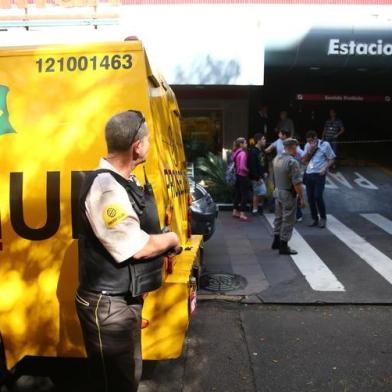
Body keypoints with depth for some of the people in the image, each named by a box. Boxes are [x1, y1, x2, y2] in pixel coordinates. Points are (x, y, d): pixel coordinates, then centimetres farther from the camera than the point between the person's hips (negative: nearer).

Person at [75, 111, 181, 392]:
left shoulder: (126, 181, 6)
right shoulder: (106, 188, -26)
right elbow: (138, 248, -23)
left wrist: (163, 244, 1)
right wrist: (171, 239, -6)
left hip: (126, 297, 9)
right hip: (107, 304, -9)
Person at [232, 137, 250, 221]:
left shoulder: (236, 152, 8)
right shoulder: (243, 153, -20)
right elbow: (242, 167, -26)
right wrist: (248, 170, -10)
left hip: (238, 175, 9)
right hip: (243, 176, -9)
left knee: (237, 194, 16)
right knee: (245, 195, -2)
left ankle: (235, 211, 23)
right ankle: (242, 214, 0)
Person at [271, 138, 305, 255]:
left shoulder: (277, 158, 3)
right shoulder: (293, 162, -21)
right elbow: (297, 183, -22)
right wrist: (302, 198, -16)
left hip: (278, 192, 8)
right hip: (288, 194, -8)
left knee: (279, 217, 20)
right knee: (288, 220, 2)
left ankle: (276, 241, 32)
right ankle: (283, 246, 9)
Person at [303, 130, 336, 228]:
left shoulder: (325, 145, -4)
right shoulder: (307, 146, 8)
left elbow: (332, 159, 0)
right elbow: (304, 160, 4)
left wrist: (325, 169, -15)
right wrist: (310, 150, -10)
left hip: (319, 175, -5)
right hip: (308, 175, 5)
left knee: (318, 197, -12)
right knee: (310, 198, 6)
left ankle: (323, 218, 7)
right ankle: (315, 219, 19)